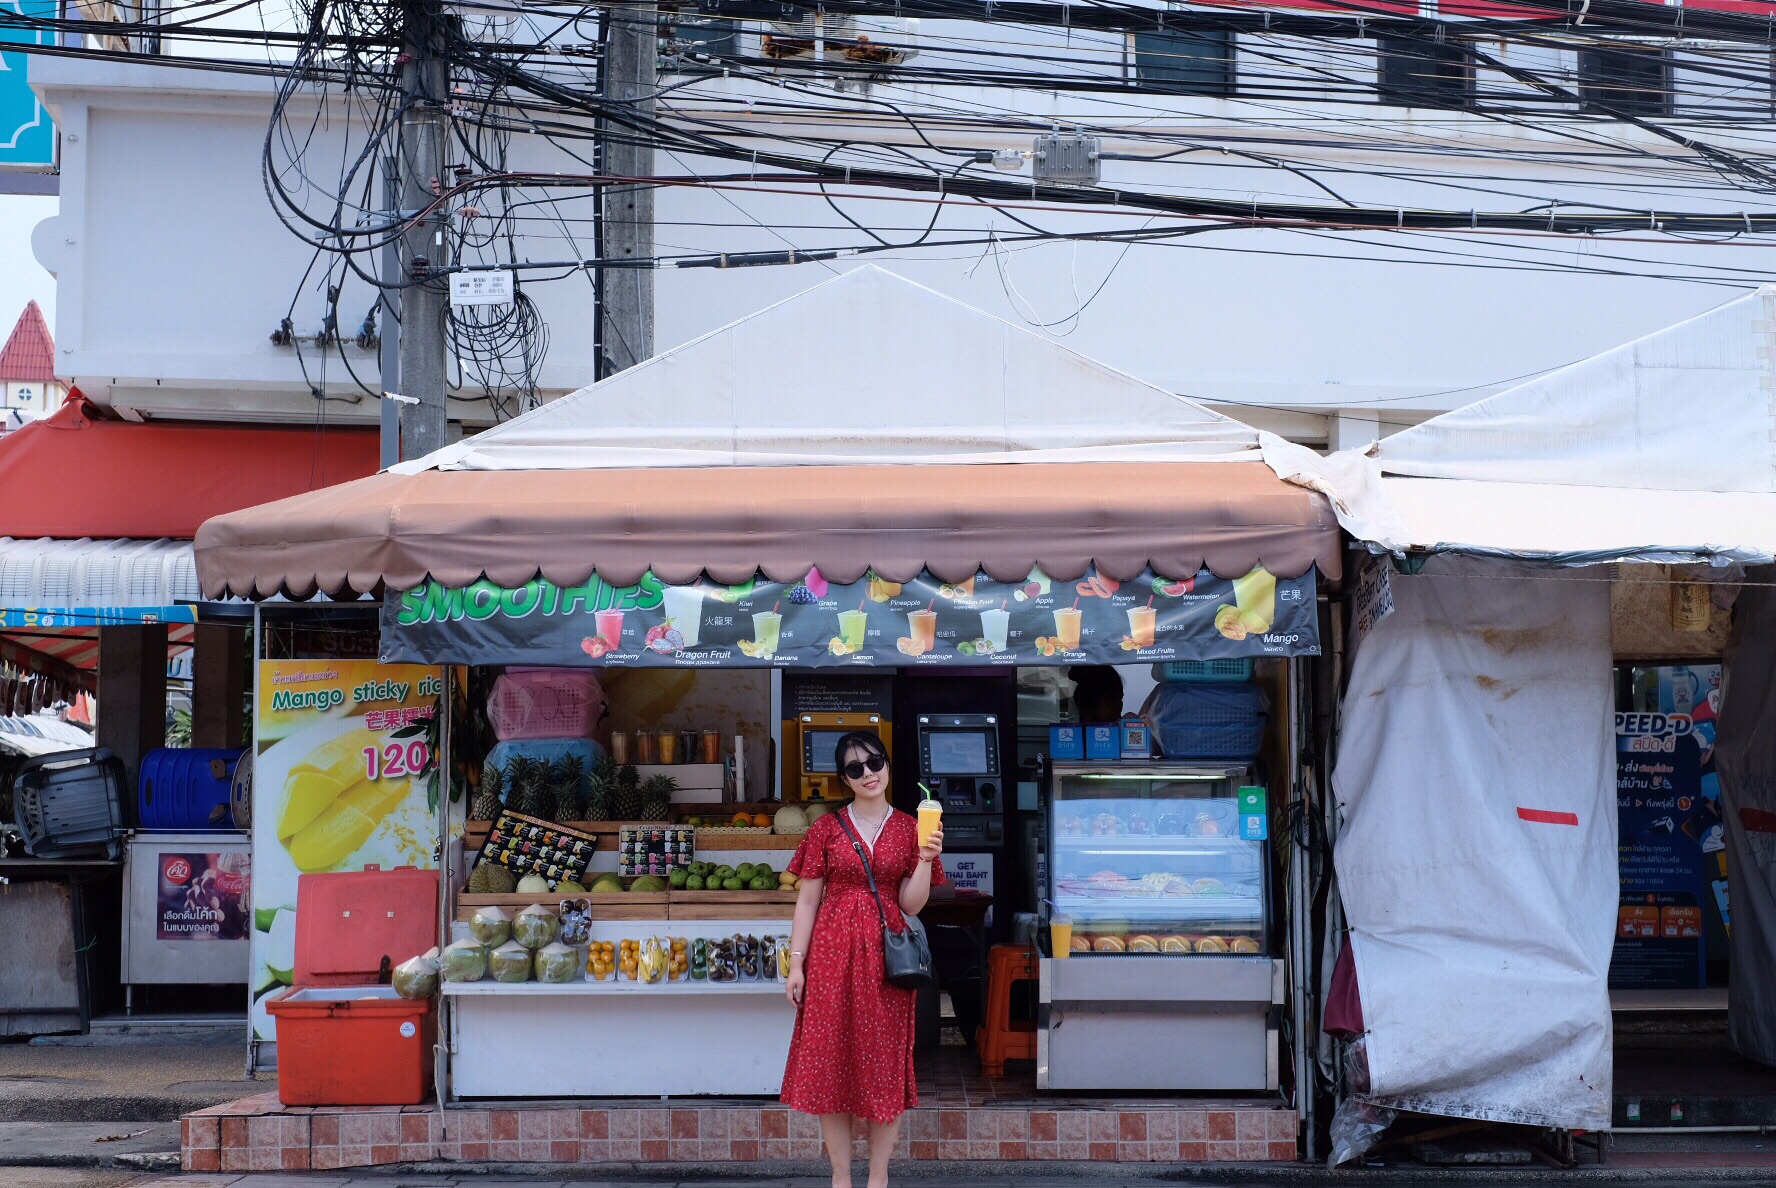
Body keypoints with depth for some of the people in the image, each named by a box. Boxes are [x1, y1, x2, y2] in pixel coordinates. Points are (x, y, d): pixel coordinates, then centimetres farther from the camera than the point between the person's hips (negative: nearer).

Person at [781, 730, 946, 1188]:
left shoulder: (909, 828, 6)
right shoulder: (826, 828, 4)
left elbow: (911, 905, 1)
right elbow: (807, 900, 3)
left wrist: (925, 860, -13)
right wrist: (796, 964, -3)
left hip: (886, 956, 0)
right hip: (833, 953, 0)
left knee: (885, 1064, 2)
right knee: (831, 1064, 0)